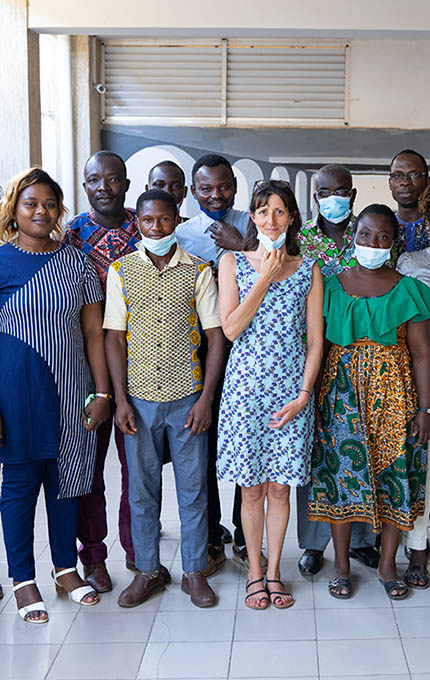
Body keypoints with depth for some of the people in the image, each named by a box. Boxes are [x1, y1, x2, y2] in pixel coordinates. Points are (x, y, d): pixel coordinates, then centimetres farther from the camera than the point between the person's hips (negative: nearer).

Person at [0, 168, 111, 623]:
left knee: (66, 480, 13)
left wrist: (102, 392, -1)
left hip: (70, 391, 3)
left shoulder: (76, 262, 6)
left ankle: (66, 568, 29)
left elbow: (94, 333, 6)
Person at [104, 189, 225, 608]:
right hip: (139, 399, 1)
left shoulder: (198, 271, 0)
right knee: (141, 489, 9)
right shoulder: (121, 271, 3)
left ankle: (195, 572, 22)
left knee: (193, 489, 7)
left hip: (187, 397, -1)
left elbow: (216, 337, 0)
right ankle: (146, 571, 25)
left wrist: (206, 398, -7)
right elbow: (115, 337, 3)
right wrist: (120, 399, -4)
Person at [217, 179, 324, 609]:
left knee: (280, 486, 8)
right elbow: (231, 328, -8)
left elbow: (315, 340, 3)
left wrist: (303, 396, -6)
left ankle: (274, 572, 24)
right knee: (251, 488, 7)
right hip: (246, 384, -1)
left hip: (291, 388, 1)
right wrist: (265, 279, -11)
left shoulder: (308, 270, 4)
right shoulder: (233, 263, 2)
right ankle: (254, 572, 23)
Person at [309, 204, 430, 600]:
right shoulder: (331, 287, 3)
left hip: (394, 392, 0)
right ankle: (342, 565, 20)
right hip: (342, 390, 0)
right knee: (341, 473, 3)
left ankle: (387, 565, 22)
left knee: (395, 475, 4)